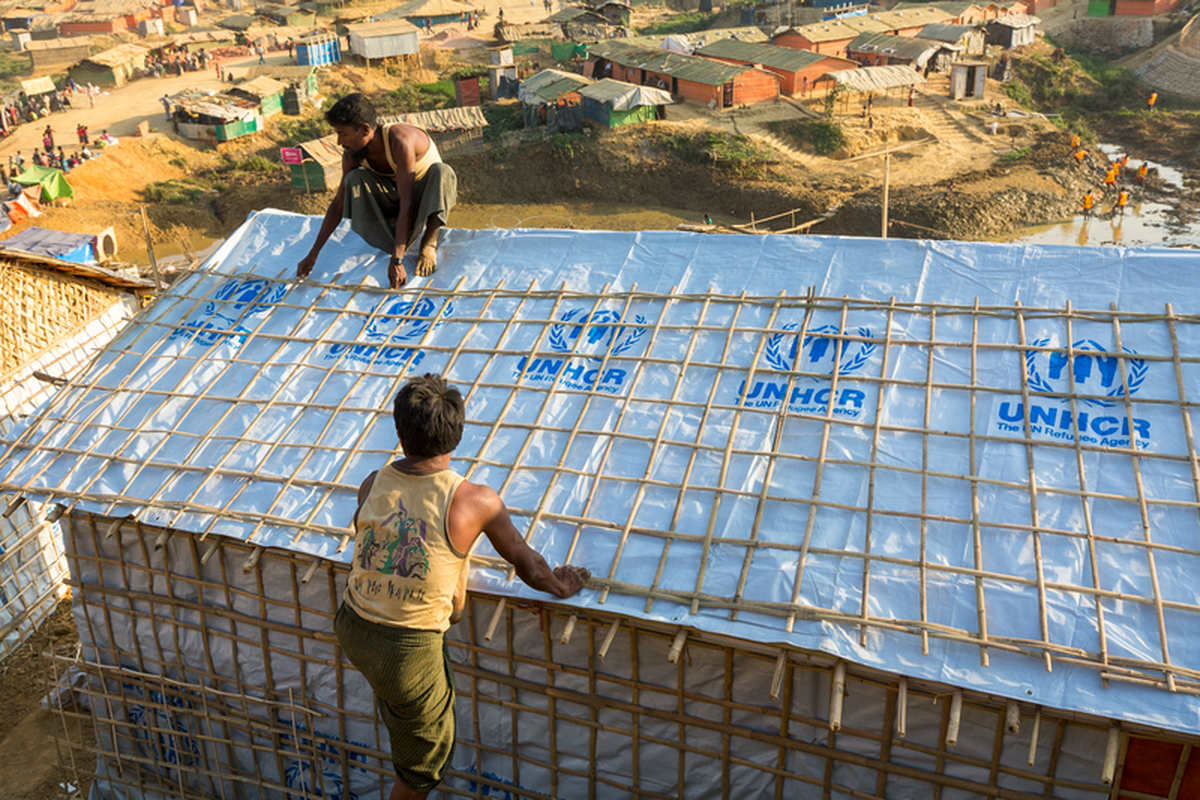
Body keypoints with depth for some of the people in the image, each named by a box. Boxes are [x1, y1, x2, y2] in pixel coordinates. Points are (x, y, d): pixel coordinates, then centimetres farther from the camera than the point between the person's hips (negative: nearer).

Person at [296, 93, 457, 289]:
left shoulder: (400, 140, -36)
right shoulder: (352, 154, -16)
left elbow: (407, 204, -40)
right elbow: (338, 203, -7)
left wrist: (396, 260, -44)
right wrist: (313, 254, -9)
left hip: (428, 193, -5)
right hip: (394, 194, 5)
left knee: (442, 171, -38)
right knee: (355, 178, -22)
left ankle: (429, 243, -24)